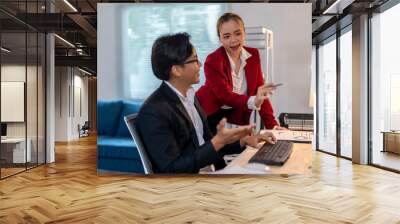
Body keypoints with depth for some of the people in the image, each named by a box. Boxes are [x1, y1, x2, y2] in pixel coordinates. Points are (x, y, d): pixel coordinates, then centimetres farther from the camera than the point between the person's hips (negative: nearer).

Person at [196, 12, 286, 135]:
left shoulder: (253, 55, -4)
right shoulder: (213, 61, -18)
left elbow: (260, 93, -3)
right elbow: (225, 95, -27)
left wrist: (272, 124, -12)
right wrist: (253, 101, -45)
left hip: (236, 116, 4)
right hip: (208, 115, -4)